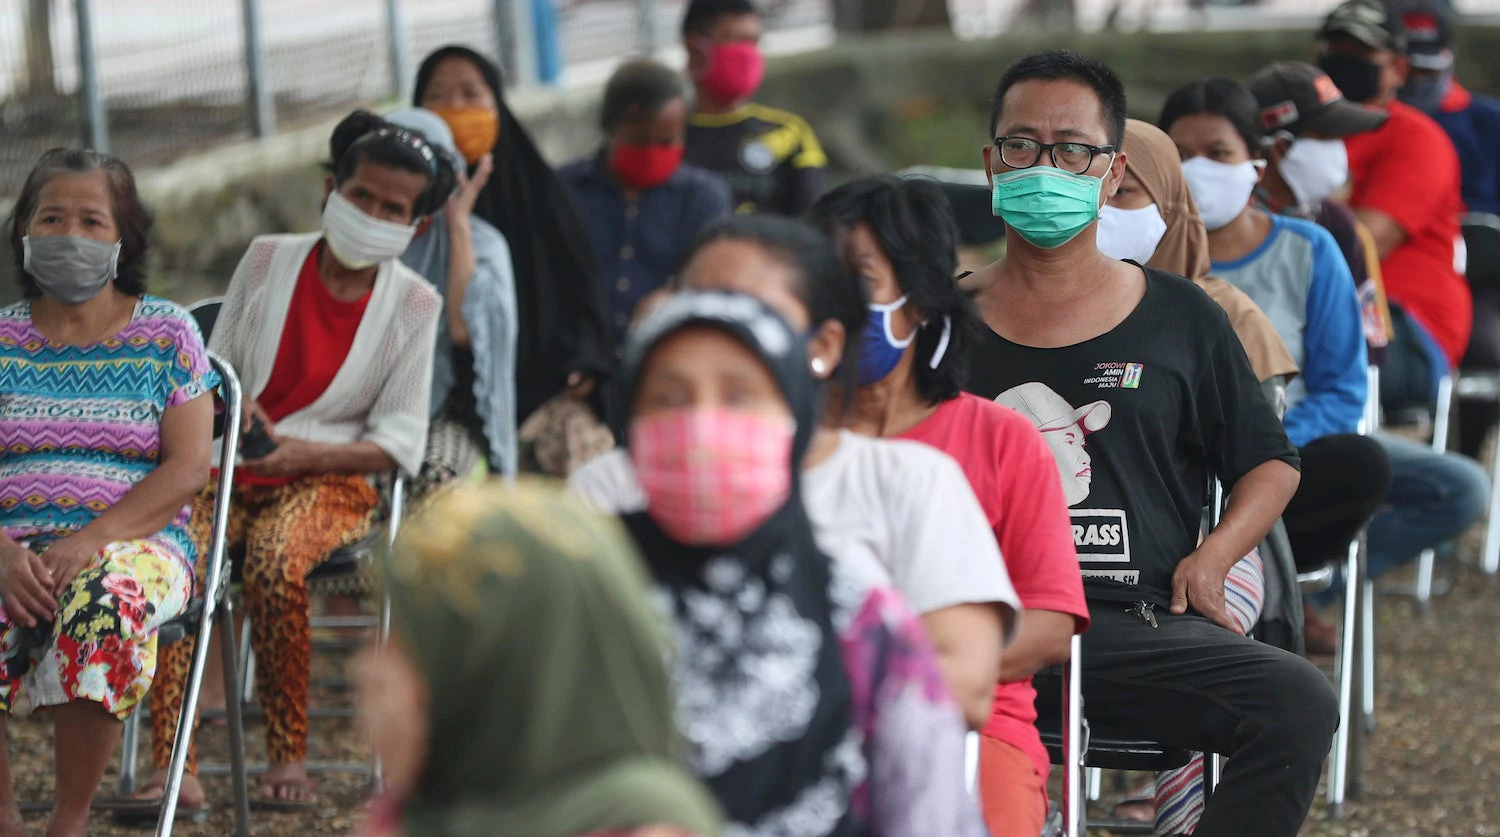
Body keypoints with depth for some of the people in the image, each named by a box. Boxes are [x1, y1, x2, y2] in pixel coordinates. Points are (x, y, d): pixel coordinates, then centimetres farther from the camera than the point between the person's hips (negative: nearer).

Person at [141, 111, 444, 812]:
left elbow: (401, 440, -1)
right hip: (230, 472, 2)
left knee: (275, 560, -37)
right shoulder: (266, 261, 9)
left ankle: (288, 757, -26)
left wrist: (304, 453, -16)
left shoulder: (413, 305, 3)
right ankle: (174, 770, -36)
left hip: (329, 479, -2)